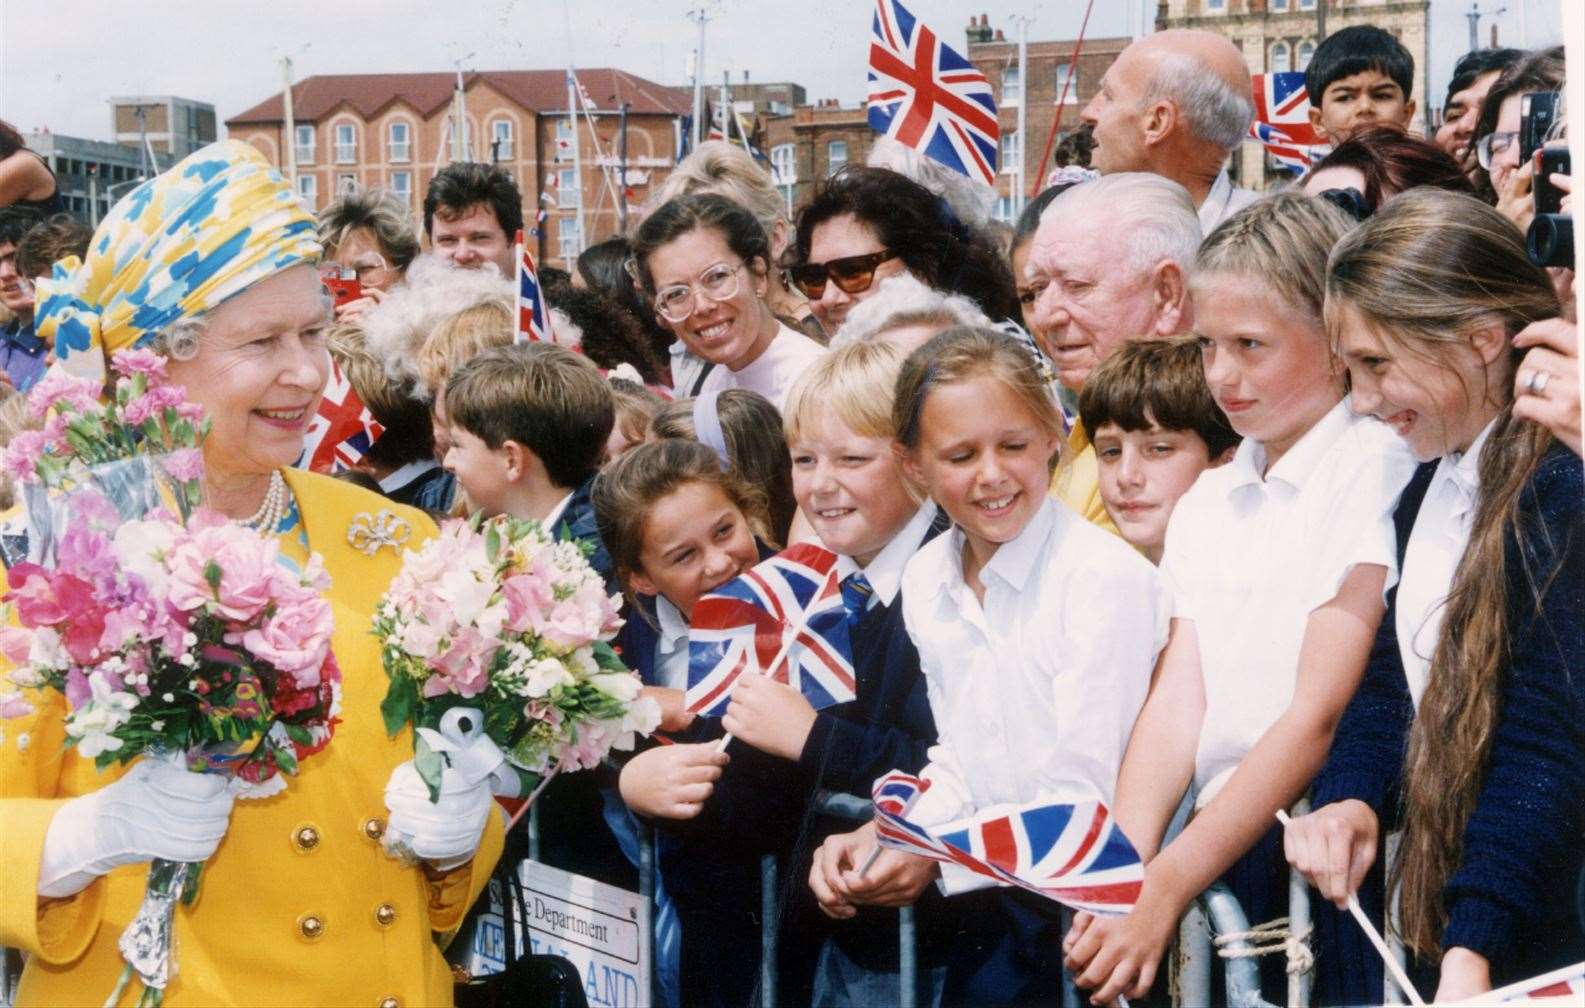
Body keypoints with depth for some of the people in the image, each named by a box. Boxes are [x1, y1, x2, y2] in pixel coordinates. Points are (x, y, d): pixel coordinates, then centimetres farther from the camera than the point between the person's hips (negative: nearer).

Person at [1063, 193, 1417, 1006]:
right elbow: (1176, 701, 6)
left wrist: (1164, 889, -17)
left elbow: (1319, 714, -13)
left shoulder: (1373, 473, -6)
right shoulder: (1206, 503, 15)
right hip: (1218, 839, 5)